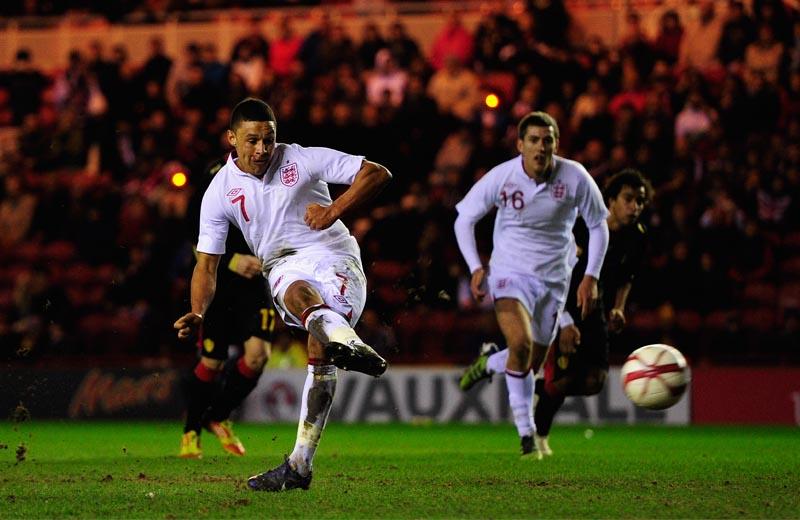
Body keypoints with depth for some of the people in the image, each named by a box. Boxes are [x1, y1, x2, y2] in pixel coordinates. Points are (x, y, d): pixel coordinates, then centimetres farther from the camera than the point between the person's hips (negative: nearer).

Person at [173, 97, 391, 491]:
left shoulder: (302, 161, -1)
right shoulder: (220, 192, 5)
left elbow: (377, 174, 0)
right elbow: (207, 263, 7)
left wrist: (334, 211, -14)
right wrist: (197, 313, -11)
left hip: (334, 256, -1)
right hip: (283, 266, 1)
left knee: (319, 350, -28)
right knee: (296, 293, -38)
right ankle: (346, 341, -66)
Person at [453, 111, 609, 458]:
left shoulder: (575, 178, -11)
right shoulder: (501, 177, -13)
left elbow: (598, 226, 3)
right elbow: (465, 218, 1)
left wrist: (591, 277, -4)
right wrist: (476, 267, -8)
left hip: (554, 279, 3)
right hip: (510, 273, -3)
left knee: (533, 364, 8)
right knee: (520, 344, -26)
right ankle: (525, 433, -16)